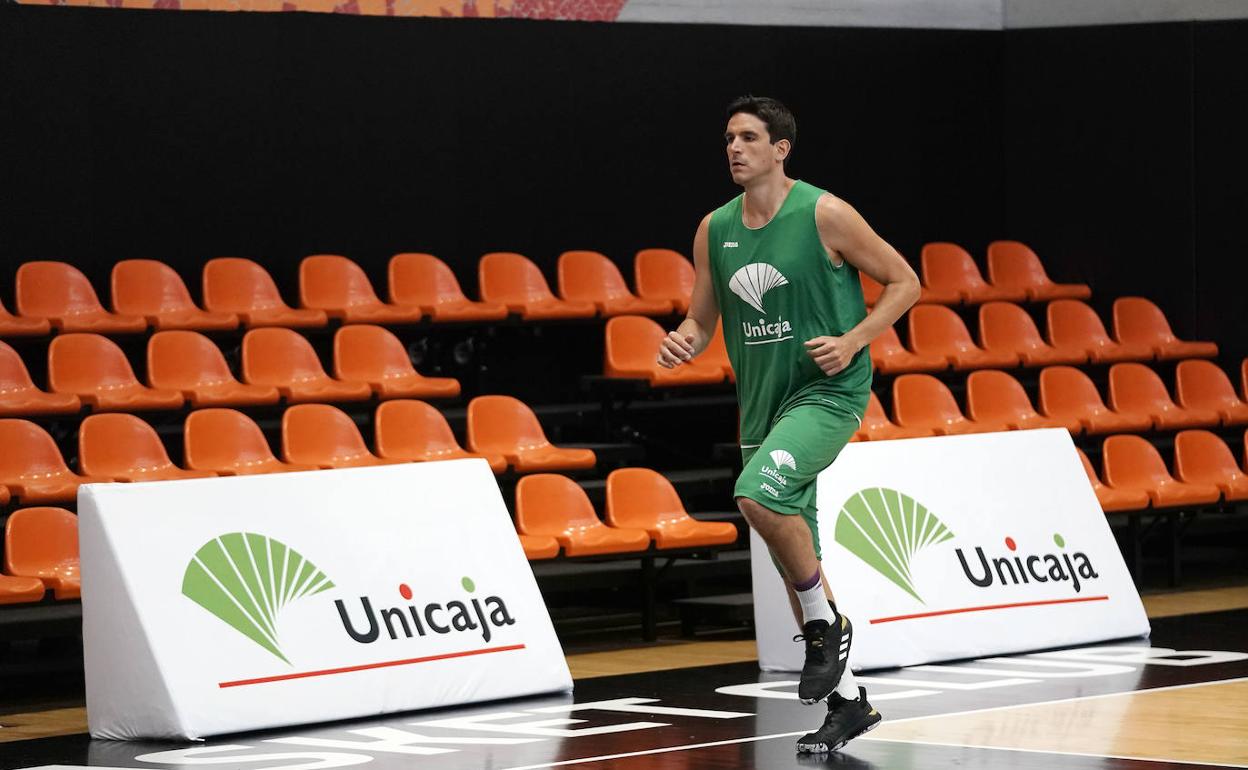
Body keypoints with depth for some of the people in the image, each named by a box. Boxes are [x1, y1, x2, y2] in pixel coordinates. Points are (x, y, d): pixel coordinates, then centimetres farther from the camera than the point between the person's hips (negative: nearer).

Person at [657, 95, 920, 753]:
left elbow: (903, 282, -3)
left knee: (758, 493, -31)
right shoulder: (714, 230, 6)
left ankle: (827, 624, -10)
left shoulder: (823, 214, -10)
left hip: (828, 390, -7)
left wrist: (852, 341, -15)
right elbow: (702, 320, 15)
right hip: (762, 403, 7)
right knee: (794, 559, 8)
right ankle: (847, 703, 20)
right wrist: (684, 342, -8)